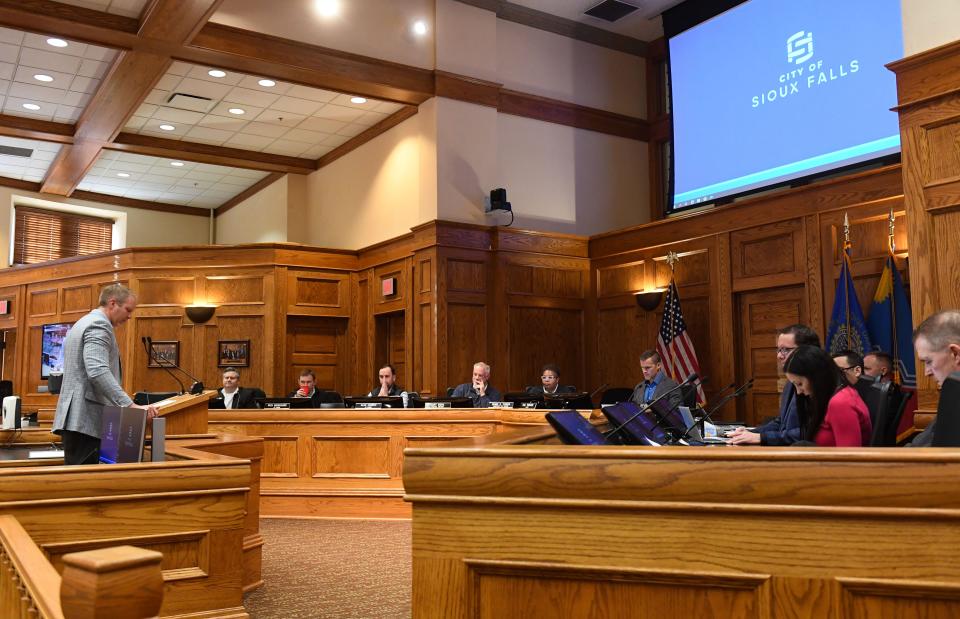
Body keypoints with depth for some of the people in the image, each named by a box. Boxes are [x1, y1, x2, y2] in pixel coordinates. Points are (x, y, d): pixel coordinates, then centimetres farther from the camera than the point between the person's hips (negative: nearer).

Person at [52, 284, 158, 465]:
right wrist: (132, 406, -29)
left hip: (75, 416, 10)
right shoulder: (99, 325, -11)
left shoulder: (83, 323, 22)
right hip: (86, 418, -10)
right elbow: (98, 372, -25)